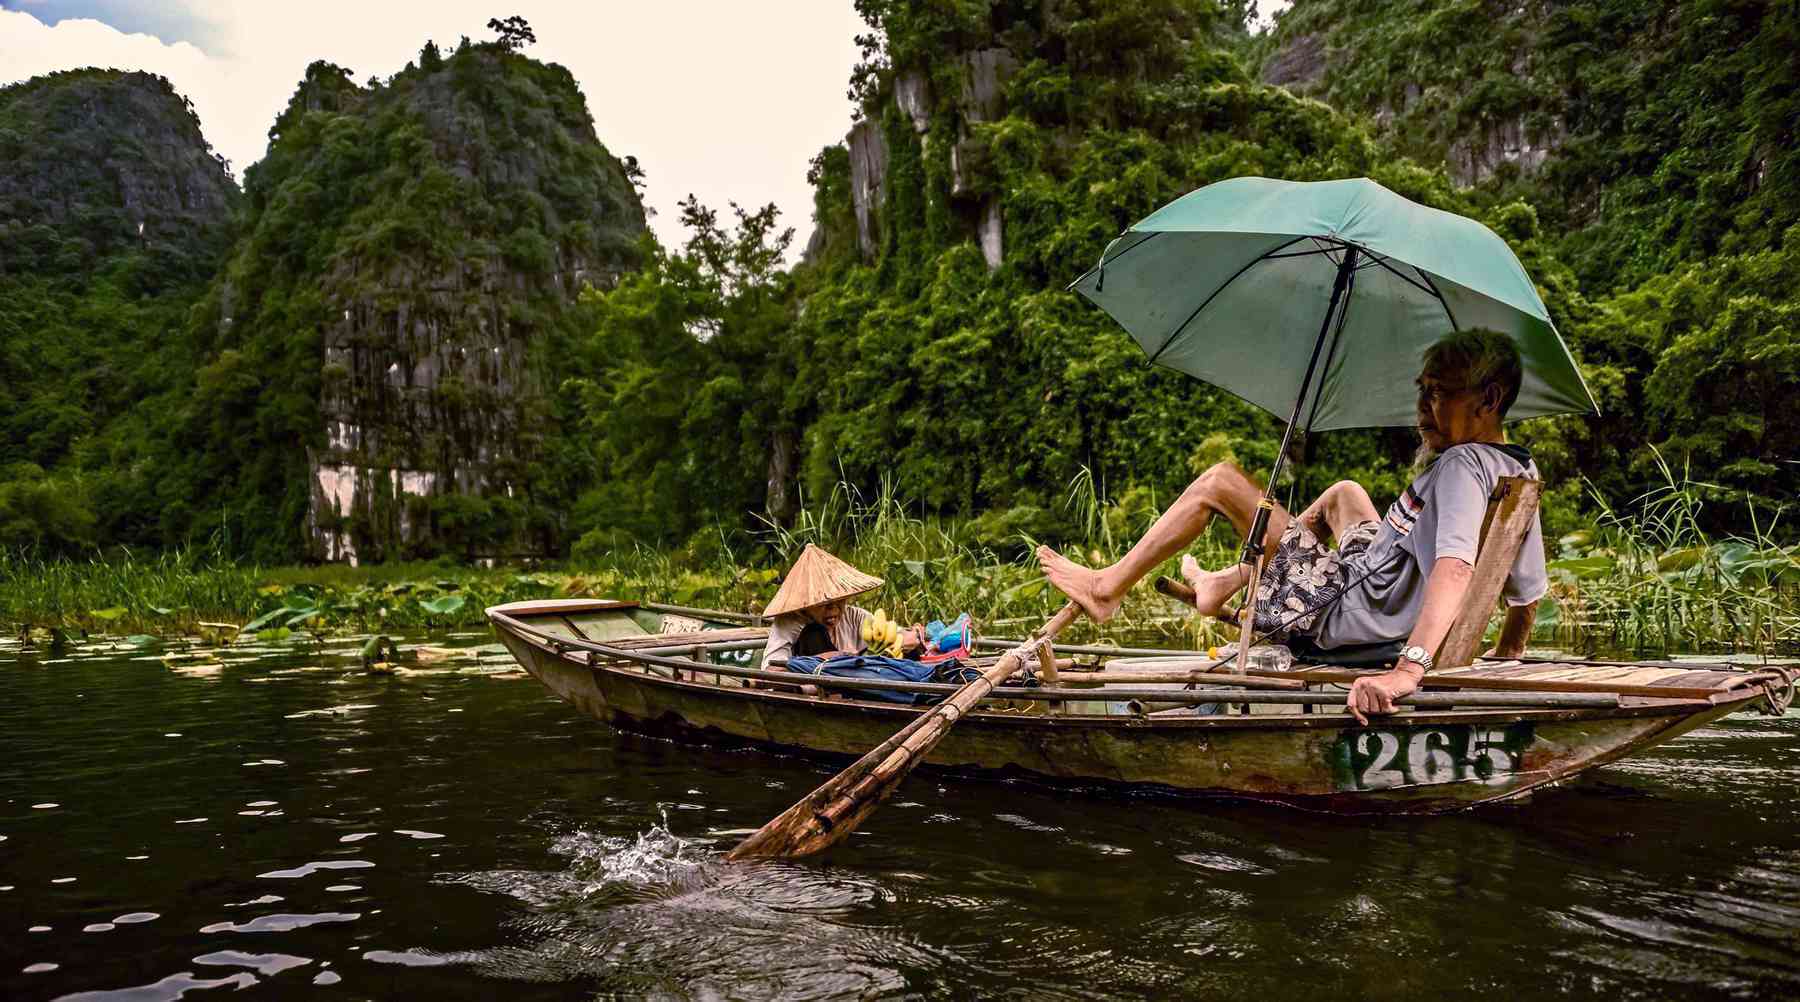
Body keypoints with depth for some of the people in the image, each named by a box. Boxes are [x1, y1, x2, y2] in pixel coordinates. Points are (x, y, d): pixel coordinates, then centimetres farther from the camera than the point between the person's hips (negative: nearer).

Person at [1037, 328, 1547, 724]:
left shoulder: (1462, 464, -25)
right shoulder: (1521, 477, 2)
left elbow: (1456, 568, -41)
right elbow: (1530, 591, 10)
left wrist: (1408, 669, -52)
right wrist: (1506, 658, 24)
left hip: (1339, 613, -9)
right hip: (1395, 606, 9)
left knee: (1218, 480, -3)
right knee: (1344, 491, 32)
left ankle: (1107, 588, 11)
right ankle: (1220, 586, 36)